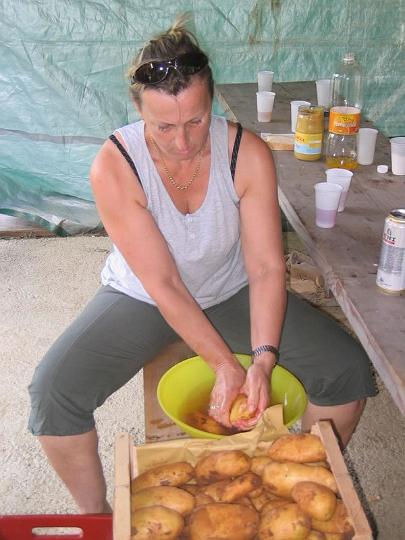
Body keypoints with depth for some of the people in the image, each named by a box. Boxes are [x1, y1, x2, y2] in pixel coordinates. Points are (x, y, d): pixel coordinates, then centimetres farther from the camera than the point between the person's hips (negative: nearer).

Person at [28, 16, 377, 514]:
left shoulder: (247, 154, -20)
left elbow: (267, 268, -19)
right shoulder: (113, 167, -25)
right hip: (140, 299, -1)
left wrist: (262, 359, -32)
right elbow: (163, 284, -24)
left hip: (231, 291, 2)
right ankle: (96, 517, 7)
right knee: (52, 391, -22)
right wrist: (225, 365, -28)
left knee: (348, 370, -11)